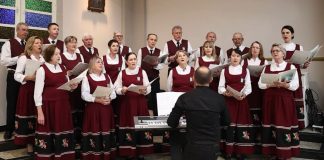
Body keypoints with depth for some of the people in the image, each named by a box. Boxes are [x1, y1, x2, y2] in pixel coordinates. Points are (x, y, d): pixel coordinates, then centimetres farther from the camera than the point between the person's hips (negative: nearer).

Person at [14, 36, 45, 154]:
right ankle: (29, 145, 6)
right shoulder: (24, 57, -4)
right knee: (28, 115, -3)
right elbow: (17, 75, -7)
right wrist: (29, 77, -22)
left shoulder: (43, 58, 12)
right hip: (28, 90, -5)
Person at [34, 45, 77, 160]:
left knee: (63, 131, 11)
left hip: (63, 105, 5)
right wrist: (40, 112, -15)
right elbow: (37, 92, -10)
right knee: (47, 133, 0)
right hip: (48, 106, -5)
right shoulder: (42, 70, -8)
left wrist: (72, 87, -5)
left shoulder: (63, 68, 9)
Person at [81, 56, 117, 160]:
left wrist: (109, 98, -12)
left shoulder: (107, 77, 14)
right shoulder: (87, 78, -1)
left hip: (106, 108, 4)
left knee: (106, 130, 6)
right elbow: (84, 94, -12)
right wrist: (98, 100, -21)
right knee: (94, 130, -4)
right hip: (93, 108, -4)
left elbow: (113, 92, 9)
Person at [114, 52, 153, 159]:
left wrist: (144, 91, -22)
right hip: (127, 103, 0)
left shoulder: (142, 72, 4)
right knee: (128, 124, -1)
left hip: (140, 102, 0)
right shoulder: (122, 73, 5)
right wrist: (122, 90, -17)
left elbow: (148, 87, -1)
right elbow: (117, 89, 4)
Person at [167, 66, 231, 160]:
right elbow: (226, 122, 11)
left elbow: (171, 123, 0)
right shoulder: (219, 98, -4)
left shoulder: (184, 98, -9)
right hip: (213, 148, 2)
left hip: (193, 148, -2)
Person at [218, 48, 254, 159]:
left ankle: (241, 150, 7)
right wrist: (225, 92, -19)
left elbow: (248, 86, 2)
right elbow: (220, 87, 2)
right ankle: (228, 150, 5)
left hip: (241, 100, 1)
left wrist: (244, 94, -18)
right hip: (228, 100, 0)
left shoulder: (245, 70, 8)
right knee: (228, 124, -3)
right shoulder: (224, 70, 7)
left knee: (241, 122, -1)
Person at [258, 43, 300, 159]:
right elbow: (260, 84, 3)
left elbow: (295, 85, -5)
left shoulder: (291, 67, 3)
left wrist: (284, 84, -22)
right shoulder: (266, 68, 11)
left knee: (284, 123, -4)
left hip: (285, 100, -2)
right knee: (271, 124, 2)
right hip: (269, 100, 3)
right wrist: (271, 85, -14)